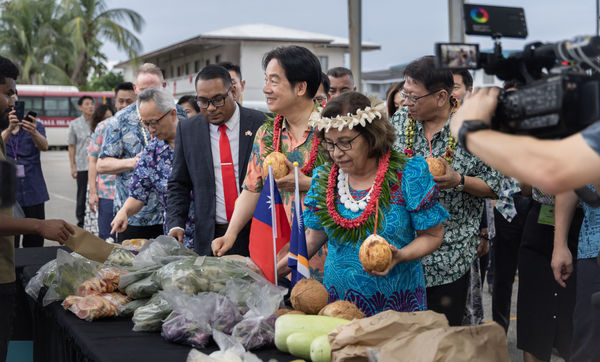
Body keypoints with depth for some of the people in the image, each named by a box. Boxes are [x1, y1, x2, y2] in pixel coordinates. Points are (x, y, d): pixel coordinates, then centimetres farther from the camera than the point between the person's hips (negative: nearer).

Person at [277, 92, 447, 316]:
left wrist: (399, 256, -24)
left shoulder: (409, 175, -10)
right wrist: (278, 268, -3)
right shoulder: (323, 179, 1)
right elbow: (315, 237, 9)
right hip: (336, 298, 3)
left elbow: (432, 235, -5)